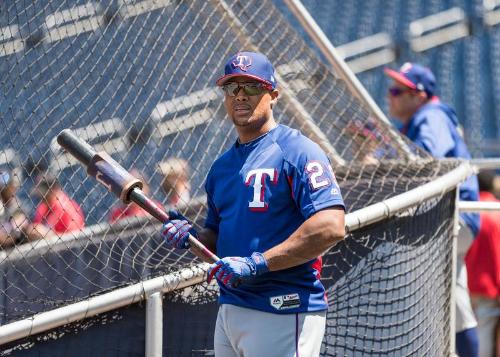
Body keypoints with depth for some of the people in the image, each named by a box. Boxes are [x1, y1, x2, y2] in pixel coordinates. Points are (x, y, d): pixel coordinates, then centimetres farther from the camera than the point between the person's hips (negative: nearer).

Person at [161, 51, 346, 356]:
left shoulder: (296, 152, -8)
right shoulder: (222, 166, 19)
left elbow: (331, 227, -20)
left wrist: (257, 262, -22)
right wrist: (190, 237, 3)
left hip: (284, 315, -8)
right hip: (230, 309, 8)